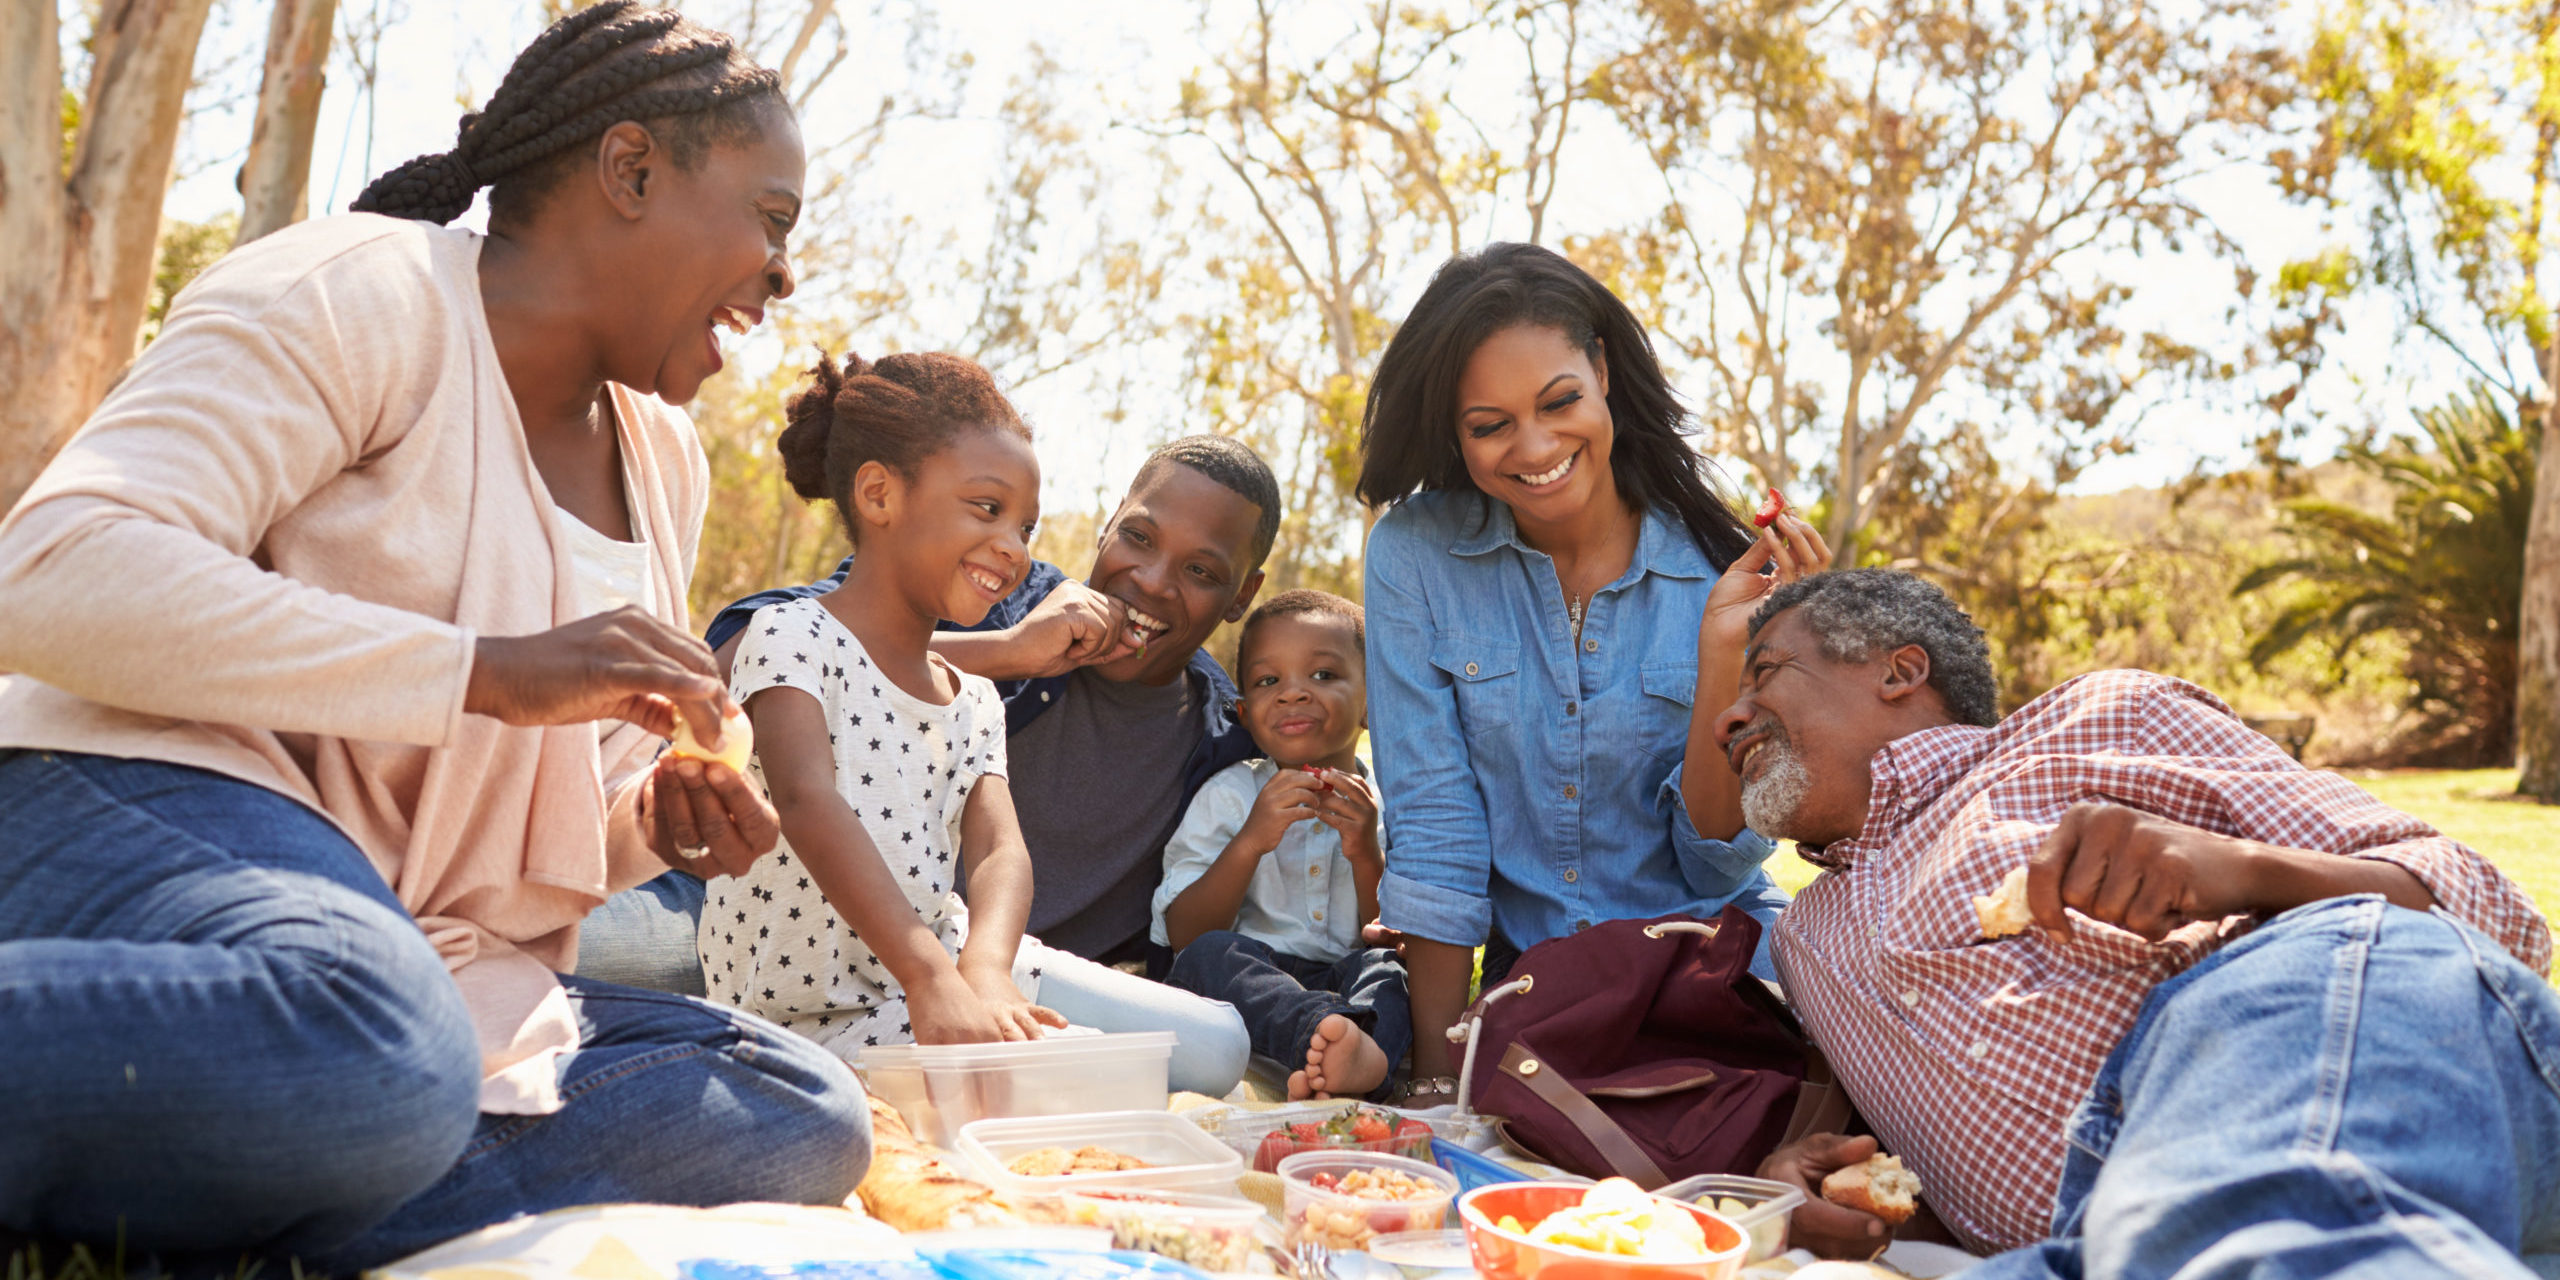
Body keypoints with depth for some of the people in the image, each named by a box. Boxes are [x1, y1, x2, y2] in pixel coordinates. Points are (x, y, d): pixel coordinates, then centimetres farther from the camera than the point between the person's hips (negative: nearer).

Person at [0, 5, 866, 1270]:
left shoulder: (662, 462, 17)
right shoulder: (366, 293, -6)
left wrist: (654, 824, 2)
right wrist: (494, 670, -25)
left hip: (436, 970, 8)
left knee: (803, 1114, -14)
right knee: (381, 1055, -42)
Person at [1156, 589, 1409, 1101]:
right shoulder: (1227, 796, 10)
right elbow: (1185, 937, -1)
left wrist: (1367, 854, -12)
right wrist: (1250, 842, -14)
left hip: (1352, 983, 1)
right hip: (1245, 988, 0)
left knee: (1390, 963, -29)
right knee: (1210, 956, -31)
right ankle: (1329, 1034, -54)